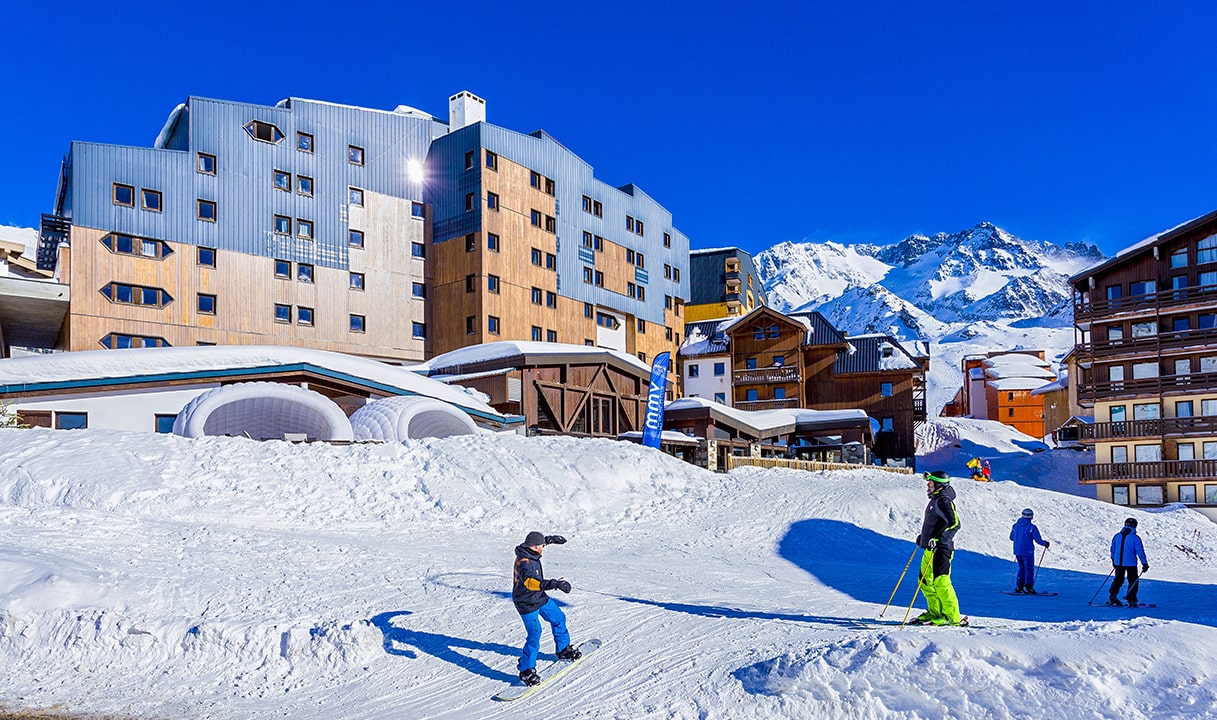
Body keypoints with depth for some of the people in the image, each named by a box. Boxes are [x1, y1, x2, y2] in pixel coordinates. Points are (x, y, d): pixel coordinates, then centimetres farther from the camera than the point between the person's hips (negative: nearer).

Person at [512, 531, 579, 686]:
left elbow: (538, 541, 18)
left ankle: (563, 649, 38)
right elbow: (530, 581, -52)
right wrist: (554, 584, -62)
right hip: (527, 604, -10)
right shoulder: (525, 563, -34)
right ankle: (526, 670, 5)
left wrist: (551, 539, 28)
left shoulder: (527, 550, -7)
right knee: (534, 634, -12)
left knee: (559, 618, 18)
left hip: (539, 597, 10)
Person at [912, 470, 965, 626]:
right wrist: (923, 537, 28)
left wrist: (938, 539, -26)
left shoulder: (943, 501, -13)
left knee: (940, 582, -10)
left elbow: (954, 523, -24)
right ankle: (935, 612, 24)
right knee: (925, 581, 14)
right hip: (931, 548, 10)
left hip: (940, 549, -10)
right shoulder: (935, 500, 17)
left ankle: (953, 617, -3)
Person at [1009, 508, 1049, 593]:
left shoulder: (1015, 525, 5)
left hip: (1017, 551, 6)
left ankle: (1019, 587, 14)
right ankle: (1028, 587, -4)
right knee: (1029, 569, 2)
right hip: (1027, 551, -6)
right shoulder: (1031, 527, -12)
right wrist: (1045, 543, 10)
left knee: (1022, 568, 16)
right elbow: (1038, 540, -10)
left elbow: (1011, 537, 16)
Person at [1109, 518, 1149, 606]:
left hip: (1118, 562, 4)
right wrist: (1145, 564, -2)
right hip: (1131, 563, -4)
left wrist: (1113, 560, 25)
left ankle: (1112, 596, 7)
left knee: (1118, 579, 16)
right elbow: (1140, 551, -10)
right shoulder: (1135, 538, -10)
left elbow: (1113, 549, 13)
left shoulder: (1117, 536, 4)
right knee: (1133, 581, 8)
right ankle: (1131, 600, 4)